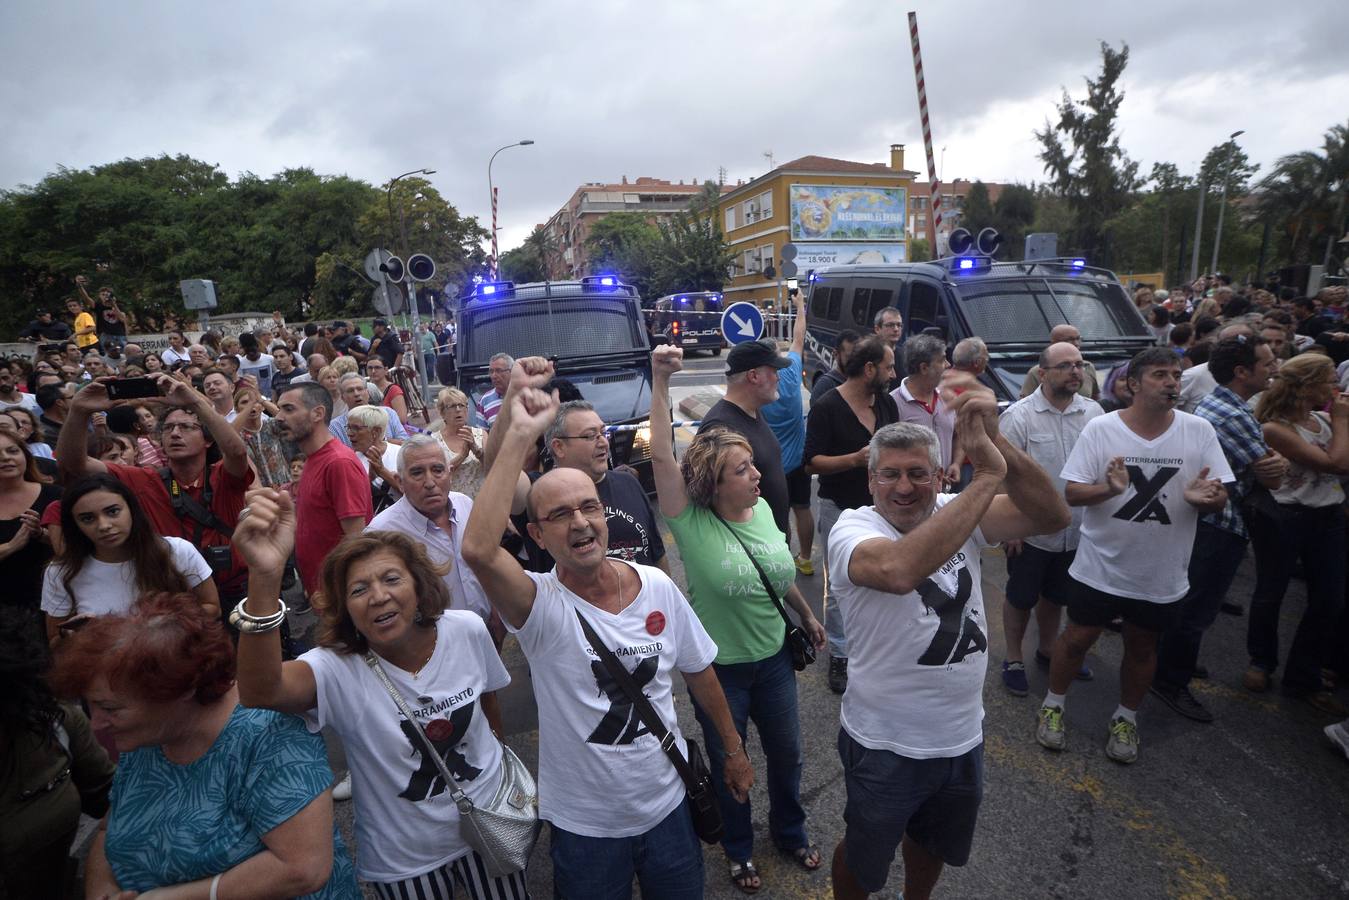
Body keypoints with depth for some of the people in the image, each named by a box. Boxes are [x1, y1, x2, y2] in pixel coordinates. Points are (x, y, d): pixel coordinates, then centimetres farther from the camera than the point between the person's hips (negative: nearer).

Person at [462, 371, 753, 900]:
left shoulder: (658, 587, -11)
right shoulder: (541, 606, -23)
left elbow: (699, 672, 3)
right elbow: (478, 549, -43)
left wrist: (734, 749, 11)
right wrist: (520, 435, -43)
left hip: (667, 805, 3)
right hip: (584, 826, -3)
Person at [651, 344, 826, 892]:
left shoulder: (763, 509, -8)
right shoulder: (692, 524, -24)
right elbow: (661, 457, -38)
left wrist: (808, 616, 19)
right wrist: (661, 383, -44)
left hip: (773, 657, 5)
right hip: (718, 668, -4)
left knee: (786, 753, 23)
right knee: (728, 764, 19)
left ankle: (790, 832, 53)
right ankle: (738, 850, 48)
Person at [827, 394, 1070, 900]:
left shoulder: (959, 514, -7)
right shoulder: (852, 529, -23)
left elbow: (1051, 516, -22)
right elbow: (900, 570, -46)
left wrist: (993, 442, -39)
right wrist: (988, 475, -41)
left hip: (962, 738, 5)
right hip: (886, 745, -5)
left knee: (935, 844, 32)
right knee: (864, 858, 20)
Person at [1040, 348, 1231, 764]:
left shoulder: (1199, 431, -6)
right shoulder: (1101, 428, -12)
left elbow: (1221, 499, -2)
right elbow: (1072, 493, -12)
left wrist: (1205, 497, -26)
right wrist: (1109, 489, -32)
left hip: (1162, 574, 2)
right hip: (1100, 567, -2)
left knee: (1142, 647, 19)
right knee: (1078, 638, 10)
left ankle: (1125, 718, 41)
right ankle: (1052, 705, 32)